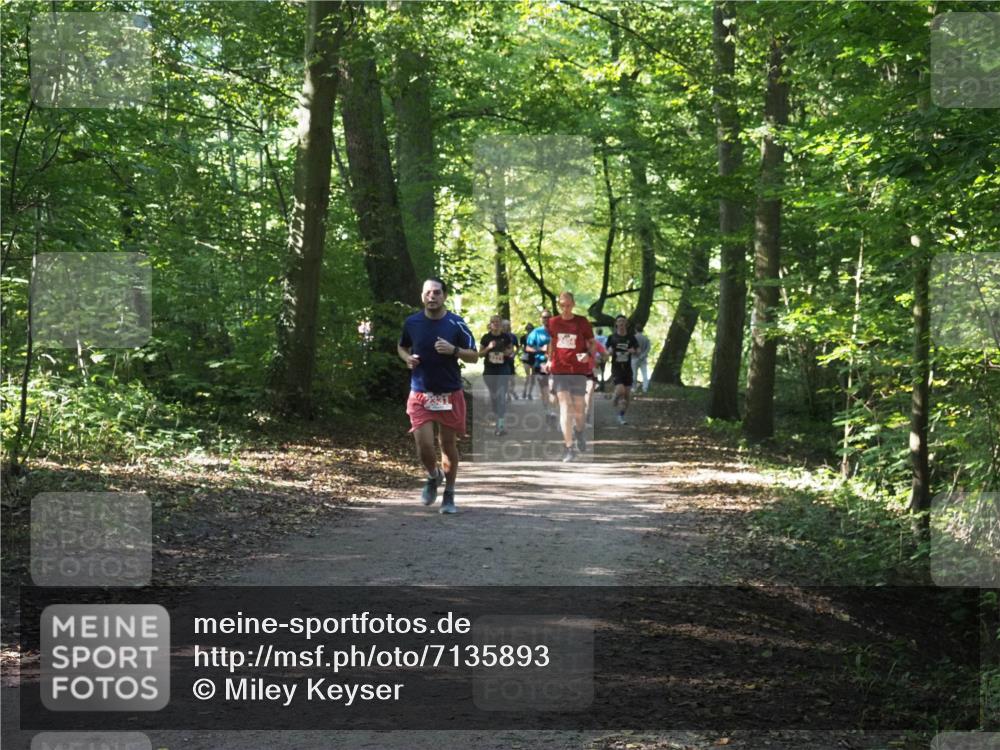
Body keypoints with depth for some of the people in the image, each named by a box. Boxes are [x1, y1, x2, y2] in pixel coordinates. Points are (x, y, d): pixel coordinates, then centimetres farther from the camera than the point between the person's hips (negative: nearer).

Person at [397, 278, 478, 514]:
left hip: (450, 394, -1)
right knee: (424, 446, -9)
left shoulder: (456, 324, -6)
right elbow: (401, 347, 19)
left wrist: (453, 350, -20)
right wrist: (408, 358, -4)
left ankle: (449, 495, 25)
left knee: (449, 445, 8)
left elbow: (474, 356, -2)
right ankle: (434, 477, 24)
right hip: (420, 395, 1)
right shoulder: (412, 323, 0)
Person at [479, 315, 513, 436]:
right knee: (493, 396, 12)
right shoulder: (486, 338, 1)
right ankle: (497, 416, 32)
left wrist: (508, 352, -11)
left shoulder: (506, 337, -1)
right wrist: (488, 348, -14)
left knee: (501, 395, -10)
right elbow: (480, 353, 4)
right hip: (490, 371, 2)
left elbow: (511, 349, 12)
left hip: (503, 369, -2)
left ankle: (500, 425, -12)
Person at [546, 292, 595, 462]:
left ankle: (580, 431, 41)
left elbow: (592, 342, 5)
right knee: (565, 406, -11)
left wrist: (589, 354, -15)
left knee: (578, 408, 6)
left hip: (579, 370, 0)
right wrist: (549, 360, 11)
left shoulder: (582, 322, -1)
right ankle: (569, 448, -13)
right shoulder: (553, 322, 5)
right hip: (559, 370, 0)